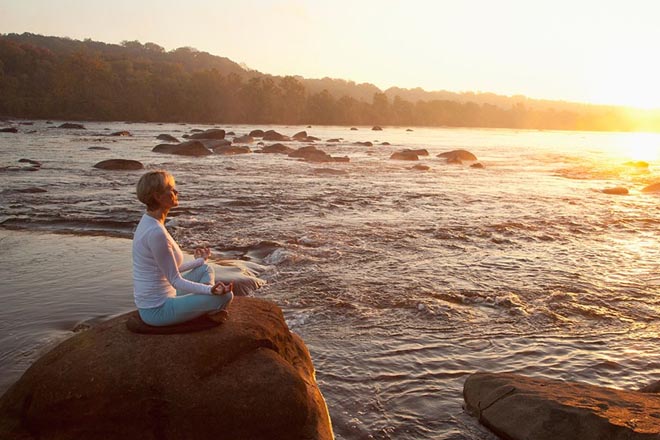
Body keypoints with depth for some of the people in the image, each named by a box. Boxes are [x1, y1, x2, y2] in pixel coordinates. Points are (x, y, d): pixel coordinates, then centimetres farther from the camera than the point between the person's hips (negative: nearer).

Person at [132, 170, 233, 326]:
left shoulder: (149, 222, 5)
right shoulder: (156, 233, -26)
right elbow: (175, 280, -21)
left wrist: (198, 261, 29)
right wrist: (211, 290, -31)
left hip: (158, 300, 10)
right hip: (158, 310, -10)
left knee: (205, 270, 19)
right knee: (225, 296, -13)